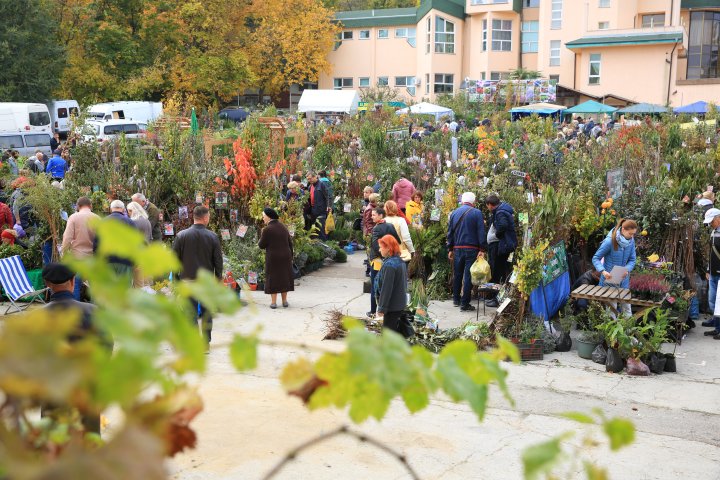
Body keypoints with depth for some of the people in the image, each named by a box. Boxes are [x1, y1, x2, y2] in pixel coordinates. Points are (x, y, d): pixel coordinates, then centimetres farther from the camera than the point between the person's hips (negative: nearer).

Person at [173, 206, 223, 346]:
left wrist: (176, 277, 9)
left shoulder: (181, 235, -6)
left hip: (188, 279, 0)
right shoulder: (213, 237, -6)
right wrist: (218, 278, 9)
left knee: (191, 313, 4)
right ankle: (206, 343, 16)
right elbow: (218, 261, -2)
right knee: (206, 312, 11)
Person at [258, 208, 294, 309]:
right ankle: (284, 301, 19)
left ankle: (273, 302, 7)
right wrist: (290, 256, 16)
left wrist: (260, 239, 11)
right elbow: (290, 242, 7)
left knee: (273, 278, 6)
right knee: (284, 277, 15)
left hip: (273, 258, -5)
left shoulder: (267, 229, -16)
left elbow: (262, 245, -10)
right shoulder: (283, 227, 2)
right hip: (285, 257, 5)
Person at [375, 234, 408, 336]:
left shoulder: (389, 265, -23)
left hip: (392, 306, -9)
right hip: (401, 304, 9)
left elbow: (386, 288, -22)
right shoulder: (401, 262, 7)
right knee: (396, 330, 20)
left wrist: (382, 308, -16)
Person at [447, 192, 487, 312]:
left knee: (457, 275, 17)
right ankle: (465, 304, -3)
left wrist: (450, 249, 17)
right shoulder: (476, 213, -5)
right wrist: (483, 249, -8)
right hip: (472, 249, -4)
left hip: (457, 249, 4)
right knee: (468, 276, -2)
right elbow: (481, 232, -10)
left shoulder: (454, 213, 9)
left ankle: (456, 299, 28)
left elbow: (450, 232, 11)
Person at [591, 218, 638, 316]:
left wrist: (627, 269, -20)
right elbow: (596, 258, -15)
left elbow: (632, 260, 2)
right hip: (609, 279, -5)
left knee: (626, 305, 14)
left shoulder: (631, 241, -6)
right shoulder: (610, 241, -21)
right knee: (611, 306, 4)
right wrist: (603, 271, -31)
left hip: (623, 280, 5)